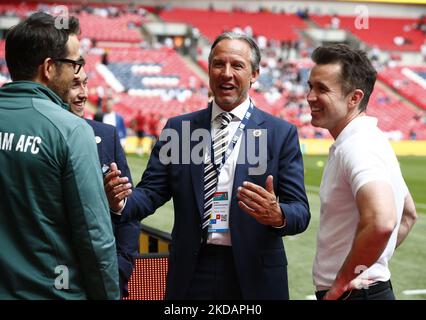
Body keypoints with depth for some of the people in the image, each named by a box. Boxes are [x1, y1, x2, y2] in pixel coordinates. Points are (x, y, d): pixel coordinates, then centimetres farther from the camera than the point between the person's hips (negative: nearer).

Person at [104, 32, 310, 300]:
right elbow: (151, 191, 1)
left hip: (254, 277, -1)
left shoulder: (281, 133, -1)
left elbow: (300, 212, -6)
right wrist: (120, 202, -20)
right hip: (191, 272, 2)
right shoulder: (179, 128, 6)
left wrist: (278, 216, -27)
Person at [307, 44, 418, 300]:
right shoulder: (369, 139, 11)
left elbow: (381, 223, -36)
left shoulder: (357, 146, -20)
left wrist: (340, 284, -24)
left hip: (353, 292, -9)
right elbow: (409, 214, 22)